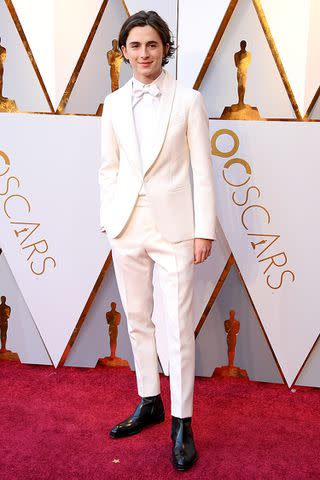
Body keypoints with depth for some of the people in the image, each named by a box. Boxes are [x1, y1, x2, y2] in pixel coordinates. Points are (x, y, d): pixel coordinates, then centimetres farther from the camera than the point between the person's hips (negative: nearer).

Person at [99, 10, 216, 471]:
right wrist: (109, 221, 4)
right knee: (137, 319, 13)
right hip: (128, 225, 4)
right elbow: (108, 168, 10)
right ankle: (150, 403, 32)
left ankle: (181, 424, 15)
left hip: (173, 226, -4)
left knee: (179, 327, 0)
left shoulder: (189, 100, -3)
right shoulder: (114, 104, 7)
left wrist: (204, 230, -7)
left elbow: (202, 170, -3)